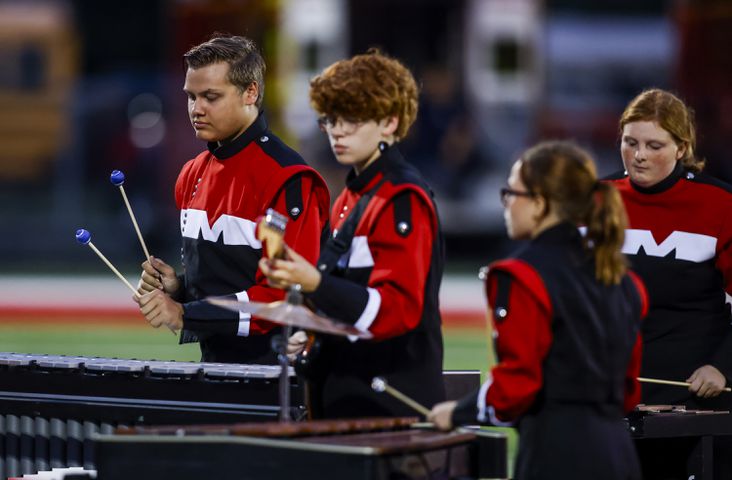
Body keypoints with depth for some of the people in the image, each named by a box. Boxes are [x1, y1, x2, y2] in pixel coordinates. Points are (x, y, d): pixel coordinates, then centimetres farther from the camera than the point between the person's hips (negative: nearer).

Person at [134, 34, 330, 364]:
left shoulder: (288, 180, -15)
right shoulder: (193, 175, 11)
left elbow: (286, 295, -20)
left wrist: (185, 314, -21)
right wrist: (178, 287, 2)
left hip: (268, 363, -7)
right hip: (212, 360, 7)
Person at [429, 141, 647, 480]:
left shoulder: (523, 277, -10)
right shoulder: (621, 279, 14)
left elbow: (516, 382, -13)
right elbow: (630, 383, 16)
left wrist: (459, 413, 1)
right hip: (617, 453, 8)